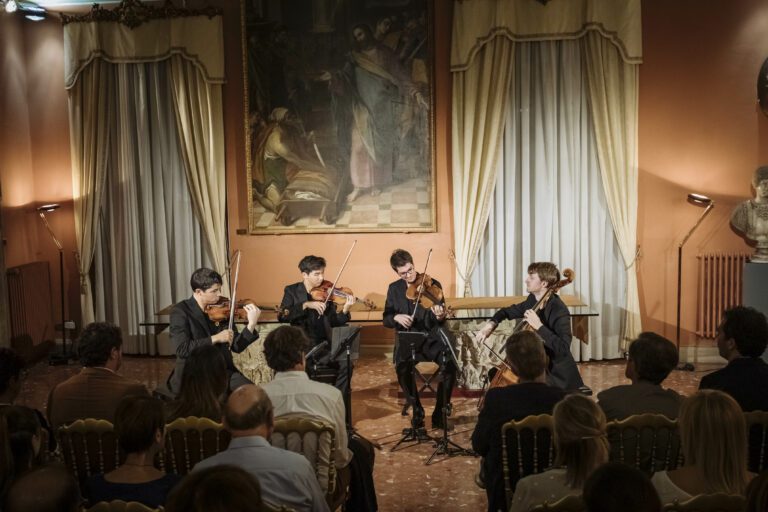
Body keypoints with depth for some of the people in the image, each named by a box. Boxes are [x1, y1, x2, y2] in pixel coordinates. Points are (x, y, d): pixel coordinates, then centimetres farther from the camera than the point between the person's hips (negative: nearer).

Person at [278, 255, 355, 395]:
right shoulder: (292, 291, 2)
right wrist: (306, 304, -24)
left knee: (345, 364, -19)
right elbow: (282, 317, -14)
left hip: (322, 347, 2)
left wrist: (345, 310, -17)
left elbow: (333, 322, 2)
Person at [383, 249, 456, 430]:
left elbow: (438, 321, -8)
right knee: (402, 367, -31)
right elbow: (386, 320, 8)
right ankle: (417, 410, -7)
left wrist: (440, 316, -33)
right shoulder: (394, 289, 6)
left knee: (450, 364, -28)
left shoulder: (432, 284, -2)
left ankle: (439, 412, -8)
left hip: (431, 338, -1)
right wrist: (396, 317, -15)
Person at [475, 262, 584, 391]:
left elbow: (563, 349, -32)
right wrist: (491, 323, 0)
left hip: (558, 375, -8)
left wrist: (539, 326, -34)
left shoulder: (559, 311, -23)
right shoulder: (533, 300, 1)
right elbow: (509, 311, 17)